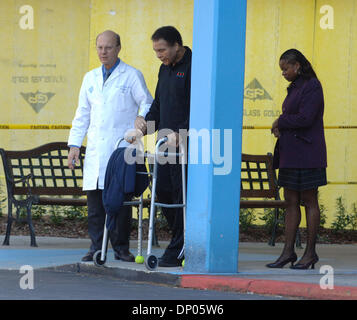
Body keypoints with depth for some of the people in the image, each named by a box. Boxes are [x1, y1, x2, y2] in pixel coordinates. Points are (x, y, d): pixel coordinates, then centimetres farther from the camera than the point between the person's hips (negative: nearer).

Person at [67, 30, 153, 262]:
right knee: (95, 199, 0)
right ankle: (96, 247, 4)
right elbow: (82, 114, 20)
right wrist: (74, 144, 12)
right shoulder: (91, 78, 18)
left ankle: (121, 248, 3)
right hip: (95, 151, 4)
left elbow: (148, 103, 0)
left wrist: (142, 120, -20)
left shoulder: (132, 76, 4)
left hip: (122, 149, -4)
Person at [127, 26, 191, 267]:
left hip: (185, 142, -9)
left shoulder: (192, 68, -10)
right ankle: (184, 241, 19)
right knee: (163, 190, 7)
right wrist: (145, 126, 13)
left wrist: (181, 133, -23)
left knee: (182, 193, -7)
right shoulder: (166, 68, 18)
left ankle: (178, 251, -4)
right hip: (166, 140, 9)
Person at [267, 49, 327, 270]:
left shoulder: (312, 86, -11)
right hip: (291, 154, 9)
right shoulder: (295, 87, 17)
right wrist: (280, 129, 2)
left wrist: (280, 122, -6)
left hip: (306, 154, -9)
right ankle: (288, 251, 6)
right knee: (291, 201, 6)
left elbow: (305, 118, -19)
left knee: (309, 201, -3)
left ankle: (310, 253, 1)